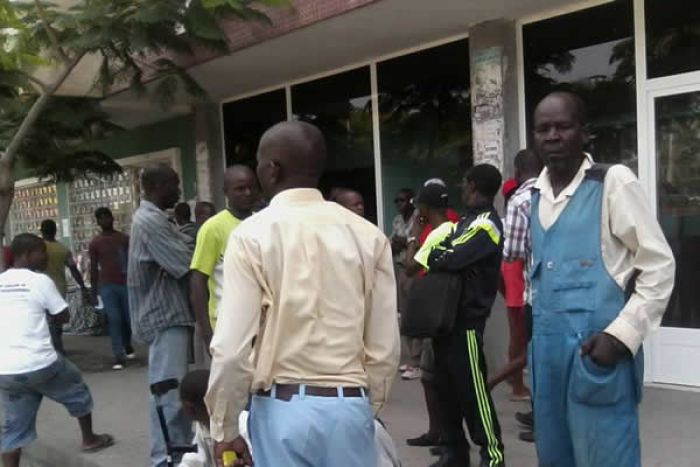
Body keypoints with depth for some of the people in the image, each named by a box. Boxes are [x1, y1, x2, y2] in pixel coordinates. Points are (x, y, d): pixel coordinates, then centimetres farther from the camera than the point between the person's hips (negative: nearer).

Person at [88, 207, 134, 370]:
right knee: (114, 320, -7)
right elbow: (94, 269, 5)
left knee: (128, 319, 7)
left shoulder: (125, 239, 6)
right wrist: (94, 293, 2)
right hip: (107, 286, -1)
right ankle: (119, 358, -6)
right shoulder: (95, 243, 3)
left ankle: (128, 346, 34)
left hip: (126, 283, 2)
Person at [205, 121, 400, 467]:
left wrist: (224, 428, 1)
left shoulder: (252, 235, -9)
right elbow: (385, 347, 2)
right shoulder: (368, 235, 0)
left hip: (283, 408, -2)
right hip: (351, 407, 3)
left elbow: (232, 347, -12)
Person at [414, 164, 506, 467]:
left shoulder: (486, 224, -12)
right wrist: (437, 256, -2)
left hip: (466, 318, -9)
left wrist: (431, 255, -2)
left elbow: (450, 259, -19)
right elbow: (446, 253, 18)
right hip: (448, 314, 9)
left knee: (471, 387, -6)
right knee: (446, 385, 12)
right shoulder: (469, 220, 18)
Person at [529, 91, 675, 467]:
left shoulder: (612, 182, -7)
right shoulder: (532, 194, 11)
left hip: (596, 349, -6)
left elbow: (659, 265, -7)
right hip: (545, 348, 6)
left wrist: (621, 335, -15)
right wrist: (534, 317, 14)